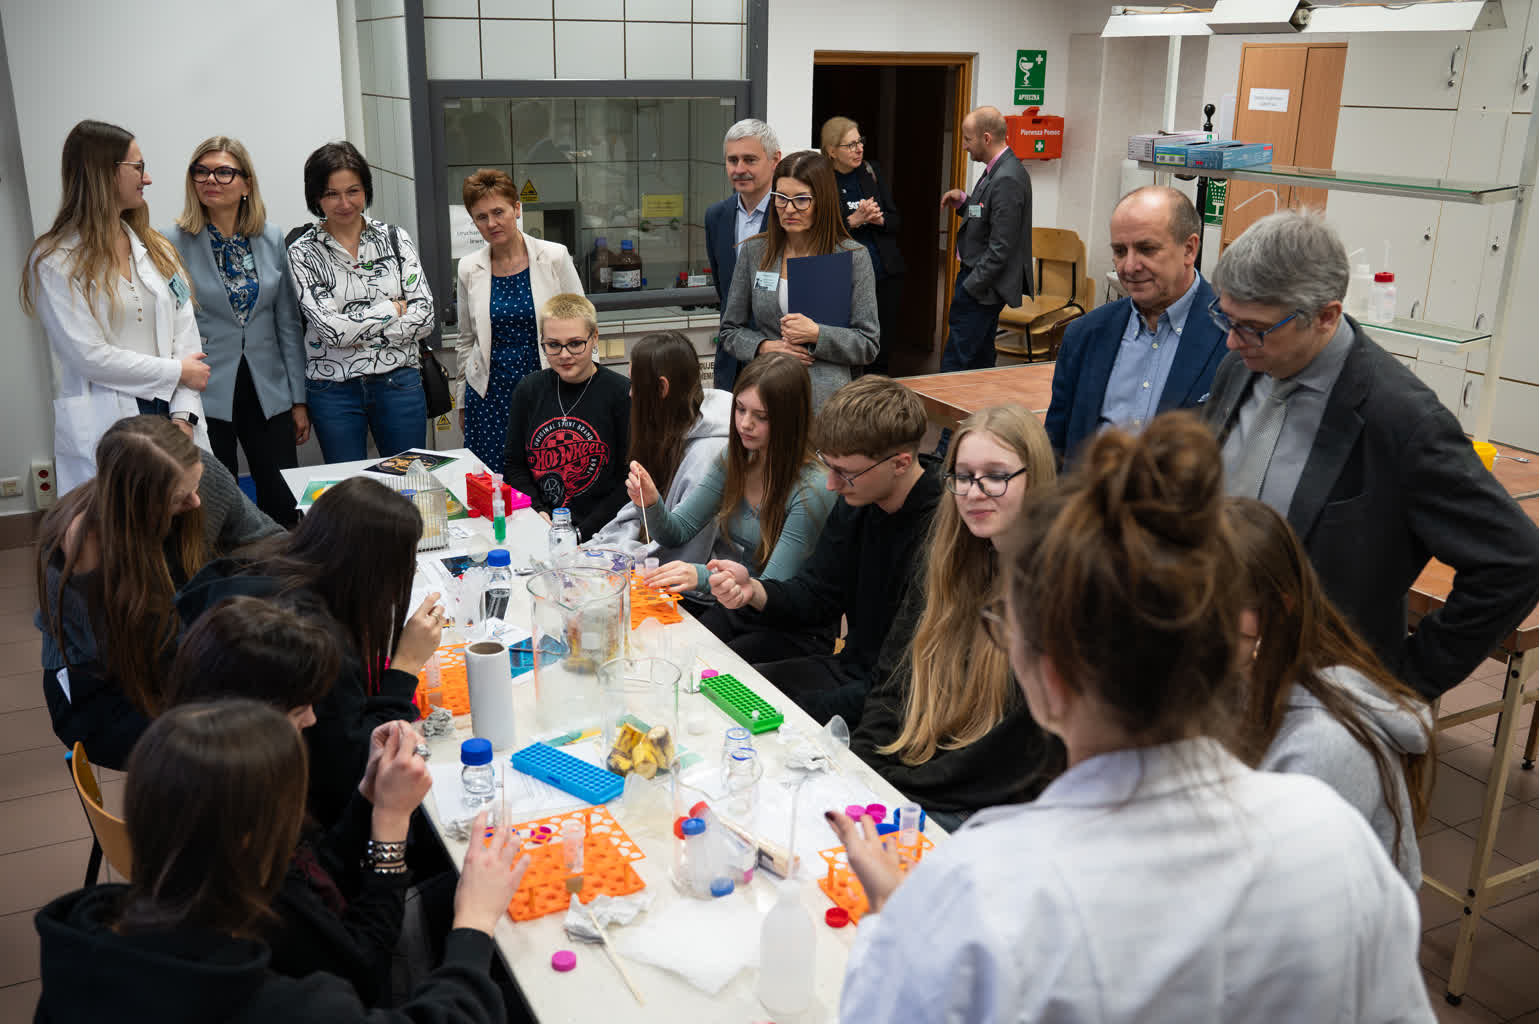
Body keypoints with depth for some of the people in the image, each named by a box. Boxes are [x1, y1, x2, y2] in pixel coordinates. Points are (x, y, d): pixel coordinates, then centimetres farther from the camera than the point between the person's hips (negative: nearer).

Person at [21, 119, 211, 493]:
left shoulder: (156, 247, 12)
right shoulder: (55, 261, -3)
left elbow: (184, 332, 4)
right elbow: (89, 355, -11)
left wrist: (183, 416, -8)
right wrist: (177, 372, -6)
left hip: (169, 415, 4)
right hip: (103, 433, -4)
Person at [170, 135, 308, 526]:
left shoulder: (273, 239, 6)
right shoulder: (175, 244, -3)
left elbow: (288, 323, 8)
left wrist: (299, 399, 6)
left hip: (268, 394, 3)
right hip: (207, 397, -3)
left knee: (285, 509, 5)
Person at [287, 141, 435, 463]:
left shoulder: (395, 238, 4)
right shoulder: (303, 252, -2)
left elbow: (424, 316, -4)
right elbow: (331, 328, -13)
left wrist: (361, 335, -10)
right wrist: (394, 308, -7)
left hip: (398, 382, 1)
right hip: (334, 391, -1)